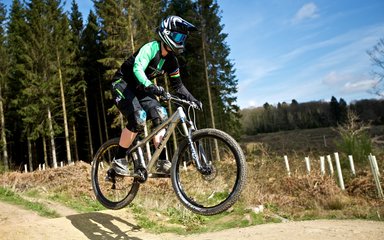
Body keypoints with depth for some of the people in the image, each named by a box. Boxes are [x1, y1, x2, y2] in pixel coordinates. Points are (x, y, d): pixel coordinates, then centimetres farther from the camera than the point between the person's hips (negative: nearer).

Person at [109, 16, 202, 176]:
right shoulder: (151, 48, -23)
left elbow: (177, 85, 6)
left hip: (140, 89, 7)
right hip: (122, 84, -7)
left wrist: (192, 99, -8)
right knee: (138, 119, -27)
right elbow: (137, 68, -40)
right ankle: (119, 160, -12)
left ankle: (161, 162, -8)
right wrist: (151, 87, -57)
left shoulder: (171, 60, -1)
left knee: (160, 115, -12)